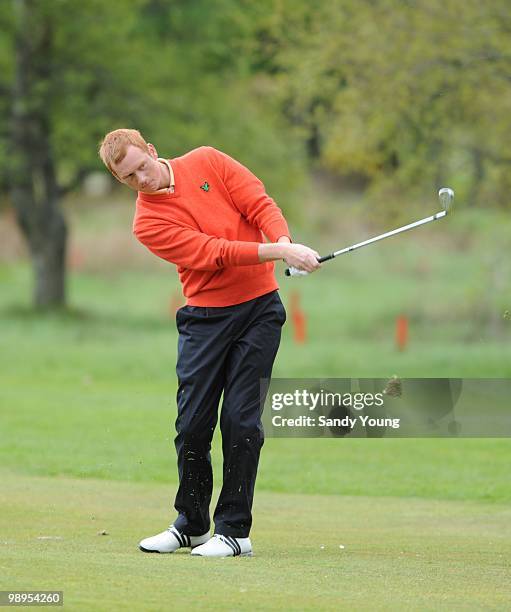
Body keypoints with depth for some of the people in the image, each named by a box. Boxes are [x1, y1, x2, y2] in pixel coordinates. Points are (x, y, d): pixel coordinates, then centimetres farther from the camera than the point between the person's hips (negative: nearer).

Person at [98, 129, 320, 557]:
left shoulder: (208, 162, 1)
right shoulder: (148, 223, -7)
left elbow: (259, 203, -4)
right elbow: (213, 253, -17)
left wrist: (285, 240, -24)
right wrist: (280, 252, -26)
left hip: (259, 307, 0)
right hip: (204, 317, 0)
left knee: (241, 418, -5)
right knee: (193, 421, 0)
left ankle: (234, 530, -1)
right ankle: (192, 523, 19)